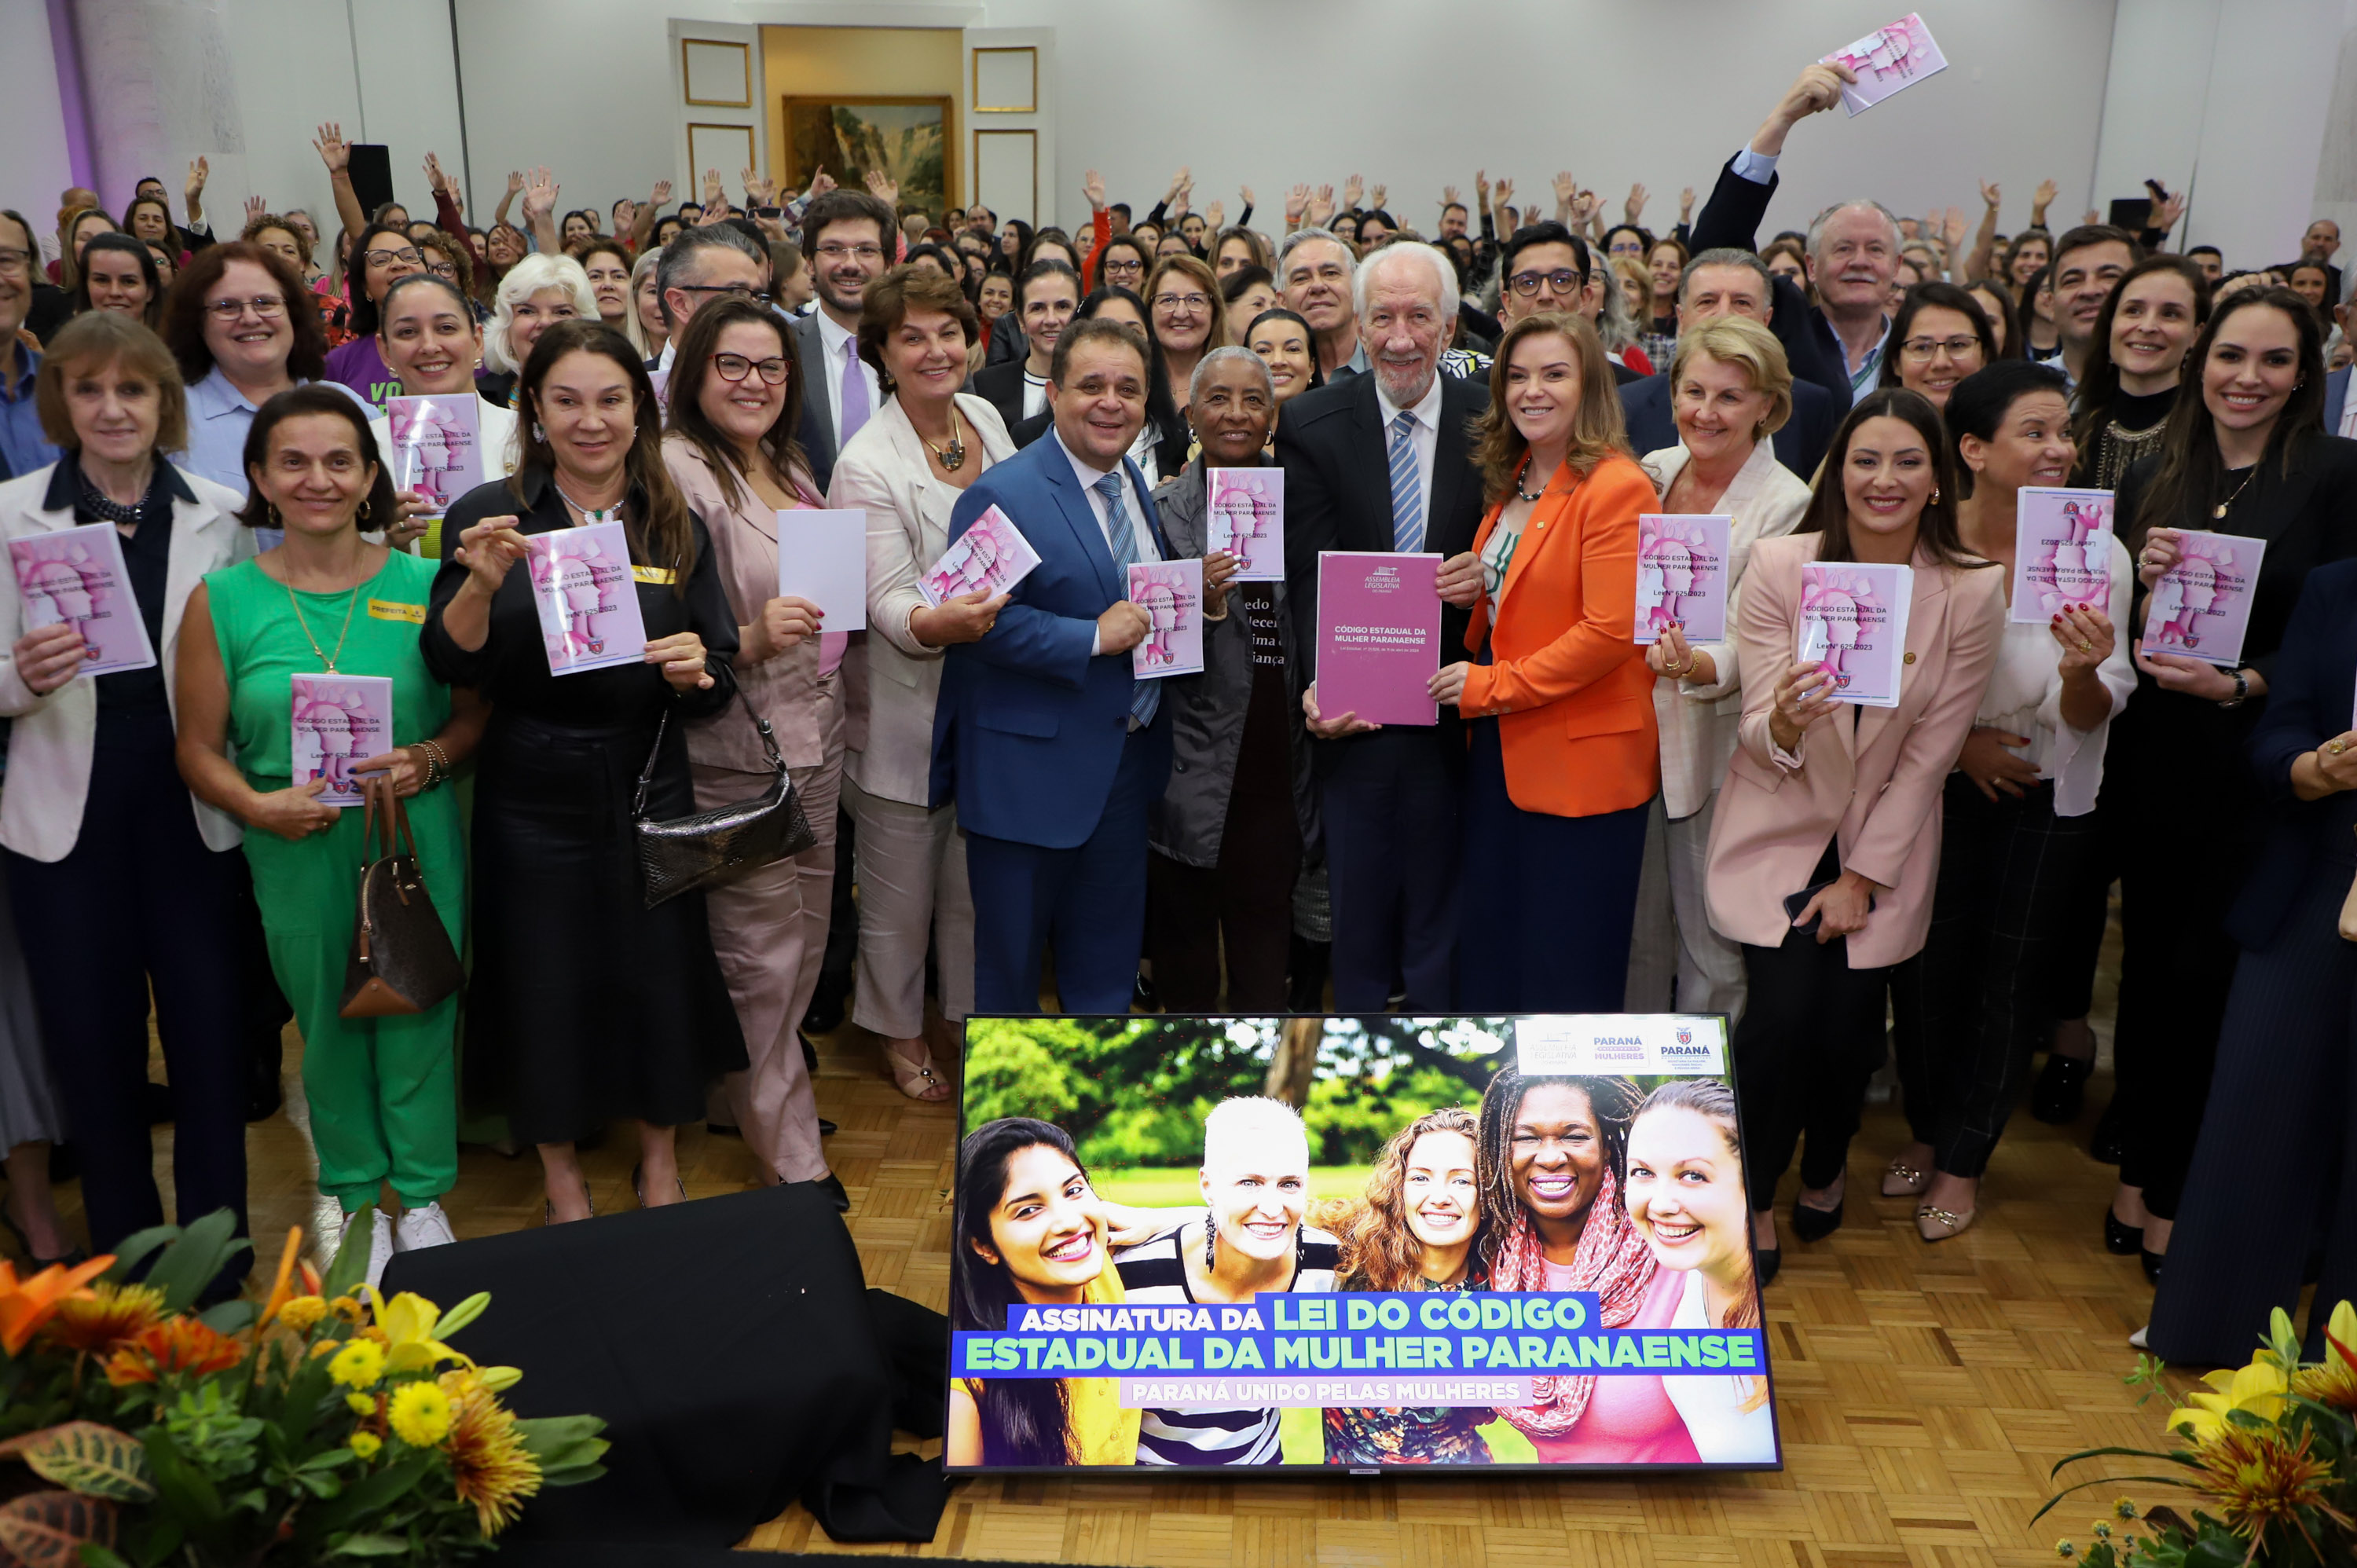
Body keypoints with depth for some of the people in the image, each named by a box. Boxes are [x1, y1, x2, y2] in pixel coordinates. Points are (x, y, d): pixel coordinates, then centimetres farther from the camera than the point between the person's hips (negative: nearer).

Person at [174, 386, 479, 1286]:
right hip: (297, 850, 0)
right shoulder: (223, 600, -1)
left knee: (419, 1012, 6)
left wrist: (429, 760, -14)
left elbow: (476, 711, 5)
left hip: (417, 842, 0)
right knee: (327, 1020, 11)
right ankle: (358, 1200, 30)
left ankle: (422, 1196, 26)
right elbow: (199, 748, 1)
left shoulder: (423, 586, 0)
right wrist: (259, 807, -16)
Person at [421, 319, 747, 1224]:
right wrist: (481, 584, -26)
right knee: (544, 986, 9)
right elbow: (451, 668, -9)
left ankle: (658, 1150, 37)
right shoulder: (489, 515, -3)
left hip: (649, 788, 2)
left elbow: (719, 681, 3)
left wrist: (694, 670, -19)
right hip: (533, 798, -1)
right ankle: (560, 1172, 33)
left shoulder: (676, 527, 3)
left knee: (659, 974, 10)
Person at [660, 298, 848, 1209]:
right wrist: (750, 639, -29)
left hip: (816, 737, 8)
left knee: (805, 936, 16)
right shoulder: (676, 473, -12)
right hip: (738, 751, -8)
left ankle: (754, 1095, 35)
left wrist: (845, 602, 9)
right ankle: (787, 1151, 15)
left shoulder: (791, 470, 14)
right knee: (765, 955, 1)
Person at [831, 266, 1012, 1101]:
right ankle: (899, 1031, 30)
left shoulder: (987, 417, 2)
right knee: (901, 886, 9)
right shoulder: (867, 465, -17)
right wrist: (935, 622, -42)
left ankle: (976, 1015, 34)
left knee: (977, 875, 16)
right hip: (908, 708, -5)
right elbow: (887, 601, -23)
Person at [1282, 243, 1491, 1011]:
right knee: (1358, 909, 12)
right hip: (1352, 715, 0)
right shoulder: (1312, 424, -2)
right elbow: (1310, 574, -7)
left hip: (1452, 714, 0)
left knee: (1440, 911, 10)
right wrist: (1321, 683, -21)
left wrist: (1492, 574, -16)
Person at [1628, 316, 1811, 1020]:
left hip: (1716, 748, -5)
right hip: (1635, 731, 5)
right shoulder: (1653, 472, 4)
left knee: (1712, 949, 5)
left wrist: (1695, 664, -38)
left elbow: (1749, 645, -20)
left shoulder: (1787, 506, -12)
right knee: (1637, 933, 15)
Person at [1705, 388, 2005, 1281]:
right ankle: (1757, 1199, 12)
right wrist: (1785, 721, -37)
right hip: (1778, 830, -1)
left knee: (1849, 1024, -2)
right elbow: (1760, 735, -13)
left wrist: (1862, 878, -7)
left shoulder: (1971, 591, -11)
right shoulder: (1778, 566, -13)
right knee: (1782, 1012, -13)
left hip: (1886, 841, 1)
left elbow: (1930, 753, -6)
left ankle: (1825, 1173, 32)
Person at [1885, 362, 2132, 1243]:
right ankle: (1928, 1130, 37)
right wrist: (1956, 739, -14)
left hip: (2046, 799, 0)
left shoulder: (2096, 557, -15)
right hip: (1938, 786, 0)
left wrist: (2084, 671, -34)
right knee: (1925, 965, 11)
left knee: (2010, 977, 11)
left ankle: (1963, 1161, 30)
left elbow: (2091, 718, -13)